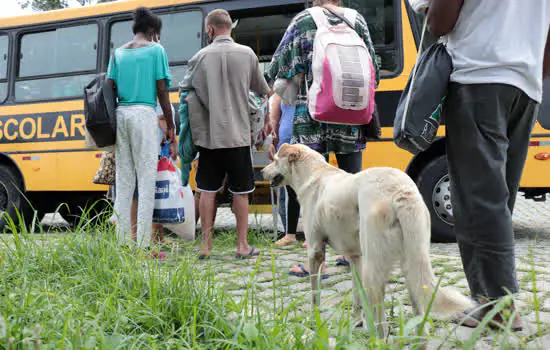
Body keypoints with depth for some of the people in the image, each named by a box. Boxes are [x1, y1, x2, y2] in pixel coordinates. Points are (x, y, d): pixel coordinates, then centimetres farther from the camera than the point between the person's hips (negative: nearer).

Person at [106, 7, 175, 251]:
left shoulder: (118, 53, 16)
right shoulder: (156, 50, 3)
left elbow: (110, 89, 10)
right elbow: (162, 91, -2)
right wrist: (170, 125, 4)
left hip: (121, 113, 5)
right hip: (144, 114, -5)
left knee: (123, 180, 8)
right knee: (146, 180, -4)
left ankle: (122, 240, 9)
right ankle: (143, 243, -6)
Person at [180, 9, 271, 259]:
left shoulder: (201, 57, -2)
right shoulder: (247, 54, 0)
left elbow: (186, 87, 7)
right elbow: (261, 88, 11)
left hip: (209, 135, 0)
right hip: (237, 135, 0)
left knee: (207, 191, 7)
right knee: (241, 192, 8)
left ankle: (205, 246, 11)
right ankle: (243, 246, 13)